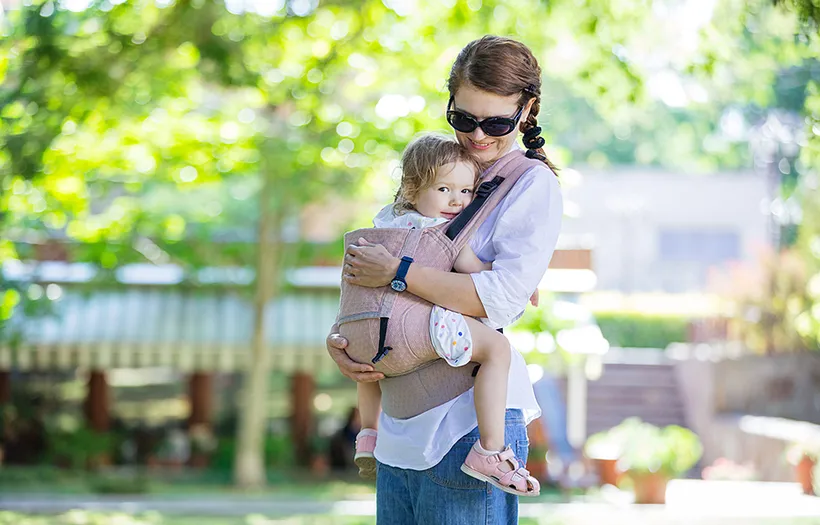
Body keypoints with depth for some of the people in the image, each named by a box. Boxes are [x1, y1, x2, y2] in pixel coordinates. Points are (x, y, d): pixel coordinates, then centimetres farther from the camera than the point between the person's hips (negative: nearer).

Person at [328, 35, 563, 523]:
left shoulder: (535, 185, -3)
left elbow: (504, 296, -16)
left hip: (470, 418, -6)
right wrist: (336, 339, 0)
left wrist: (399, 272, -15)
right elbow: (367, 273, 18)